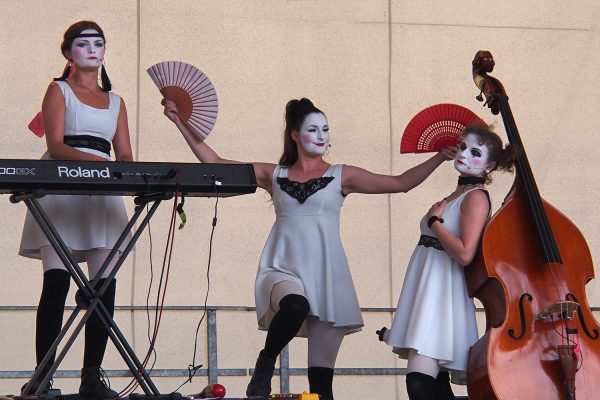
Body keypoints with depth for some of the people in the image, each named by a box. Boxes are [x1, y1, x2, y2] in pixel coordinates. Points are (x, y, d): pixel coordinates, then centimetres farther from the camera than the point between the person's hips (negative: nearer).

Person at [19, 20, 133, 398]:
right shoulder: (59, 90, 8)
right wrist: (93, 160, -24)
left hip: (103, 194, 5)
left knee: (105, 285, -5)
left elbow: (125, 155, 14)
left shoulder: (115, 101, 22)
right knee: (57, 282, -15)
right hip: (62, 190, -5)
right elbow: (55, 146, -6)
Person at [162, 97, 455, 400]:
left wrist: (440, 157, -3)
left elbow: (401, 183, 6)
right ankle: (266, 363, -12)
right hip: (283, 271, 0)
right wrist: (181, 123, 8)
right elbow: (215, 163, 12)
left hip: (326, 275, 0)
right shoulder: (274, 175, 12)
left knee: (321, 375, -4)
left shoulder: (341, 177, 8)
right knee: (295, 305, -38)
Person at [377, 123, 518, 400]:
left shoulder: (476, 198, -10)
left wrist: (434, 220, -12)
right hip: (427, 291, 9)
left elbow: (464, 254, -21)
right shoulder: (456, 195, 18)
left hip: (444, 294, -9)